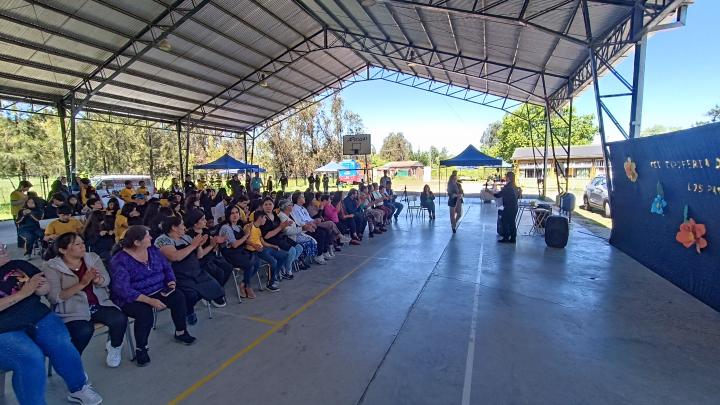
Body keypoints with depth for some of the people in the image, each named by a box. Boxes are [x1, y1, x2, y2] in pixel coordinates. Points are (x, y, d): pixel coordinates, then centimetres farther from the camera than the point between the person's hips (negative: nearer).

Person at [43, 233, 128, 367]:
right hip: (72, 311, -3)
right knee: (85, 330, -33)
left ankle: (114, 347, 10)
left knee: (120, 319, -23)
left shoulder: (93, 257, 6)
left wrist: (96, 279, -25)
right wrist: (82, 283, -25)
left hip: (99, 305, 4)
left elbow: (106, 280, -1)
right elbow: (54, 297, -14)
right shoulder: (52, 267, -6)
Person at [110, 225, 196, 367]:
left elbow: (167, 267, 9)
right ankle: (141, 349, -7)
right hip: (132, 299, -5)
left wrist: (171, 281, -12)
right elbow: (123, 289, -24)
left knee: (178, 297, -18)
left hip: (158, 291, 5)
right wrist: (149, 300, -32)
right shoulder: (120, 261, -17)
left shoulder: (153, 250, 1)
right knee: (145, 313, -33)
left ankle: (180, 333, 4)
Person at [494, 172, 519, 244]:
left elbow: (498, 195, -17)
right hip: (514, 207, 8)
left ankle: (506, 238, 4)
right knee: (512, 222, 12)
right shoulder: (515, 187, 10)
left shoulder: (507, 187, -17)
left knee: (504, 222, 1)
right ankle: (513, 238, 15)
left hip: (508, 208, -8)